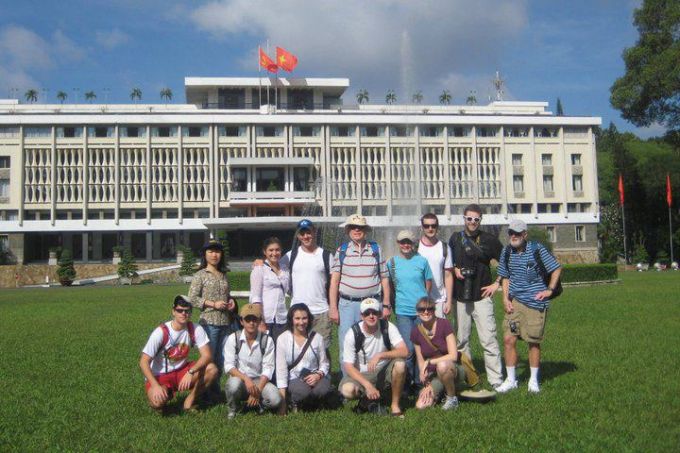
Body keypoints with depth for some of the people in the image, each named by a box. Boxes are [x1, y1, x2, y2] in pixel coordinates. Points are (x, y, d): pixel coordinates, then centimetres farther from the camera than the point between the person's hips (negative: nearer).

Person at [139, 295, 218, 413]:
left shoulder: (195, 329, -12)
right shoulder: (161, 332, -20)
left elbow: (207, 355, -17)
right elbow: (144, 362, -20)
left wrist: (190, 372, -33)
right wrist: (155, 385, -33)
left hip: (182, 371, 3)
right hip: (159, 376, -3)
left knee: (212, 370, -22)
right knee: (157, 402, -33)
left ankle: (189, 401, -1)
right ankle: (167, 395, 6)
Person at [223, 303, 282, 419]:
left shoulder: (267, 340, -3)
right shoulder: (233, 338, -5)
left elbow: (268, 368, -8)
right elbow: (228, 366, -11)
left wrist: (257, 391, -19)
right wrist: (246, 379, -27)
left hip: (259, 380, 1)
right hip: (239, 378, -1)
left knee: (275, 400, -27)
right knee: (234, 384, -37)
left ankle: (256, 403, 8)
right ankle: (232, 409, -3)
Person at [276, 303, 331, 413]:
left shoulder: (317, 337, 2)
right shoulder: (282, 339, -4)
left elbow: (324, 363, 6)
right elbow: (281, 368, -8)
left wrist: (318, 375, -18)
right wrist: (283, 399, -13)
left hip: (313, 378, 2)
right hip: (293, 379, -2)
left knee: (324, 389, -30)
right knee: (303, 391, -34)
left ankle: (312, 402, 5)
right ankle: (294, 402, 2)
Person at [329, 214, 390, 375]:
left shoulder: (376, 249, 6)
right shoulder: (342, 250, 3)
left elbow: (384, 278, 8)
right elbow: (334, 280, 1)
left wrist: (386, 305, 4)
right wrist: (333, 308, -4)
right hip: (347, 304, 0)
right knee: (346, 347, 2)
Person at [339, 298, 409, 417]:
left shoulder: (387, 327, -13)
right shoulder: (353, 334, -16)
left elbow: (404, 351, -22)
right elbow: (348, 366, -16)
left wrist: (380, 355, -35)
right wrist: (368, 385, -28)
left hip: (384, 371, 1)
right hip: (362, 374, -1)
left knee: (400, 364, -30)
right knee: (347, 390, -32)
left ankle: (395, 405, -10)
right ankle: (368, 398, 4)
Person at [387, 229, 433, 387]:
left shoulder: (421, 261, 4)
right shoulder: (391, 262, 4)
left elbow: (428, 283, 11)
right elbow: (389, 286, 12)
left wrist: (421, 299, 7)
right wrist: (398, 301, 8)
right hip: (403, 311, -1)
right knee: (408, 348, -6)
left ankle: (420, 381, 20)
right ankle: (407, 382, 9)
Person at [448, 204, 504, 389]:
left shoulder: (489, 239, -2)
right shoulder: (455, 238, 8)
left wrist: (497, 283, -2)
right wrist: (455, 269, 1)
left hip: (482, 297, -4)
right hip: (460, 297, 4)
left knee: (488, 340, -7)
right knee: (461, 340, 10)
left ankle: (496, 380, -2)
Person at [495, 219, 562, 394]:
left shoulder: (537, 249, -7)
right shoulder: (507, 252, 6)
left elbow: (557, 269, -1)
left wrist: (550, 290, -8)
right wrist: (505, 298, 3)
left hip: (535, 302, -4)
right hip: (514, 301, 4)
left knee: (533, 342, 4)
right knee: (508, 339, -2)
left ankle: (534, 380, 21)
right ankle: (511, 380, 12)